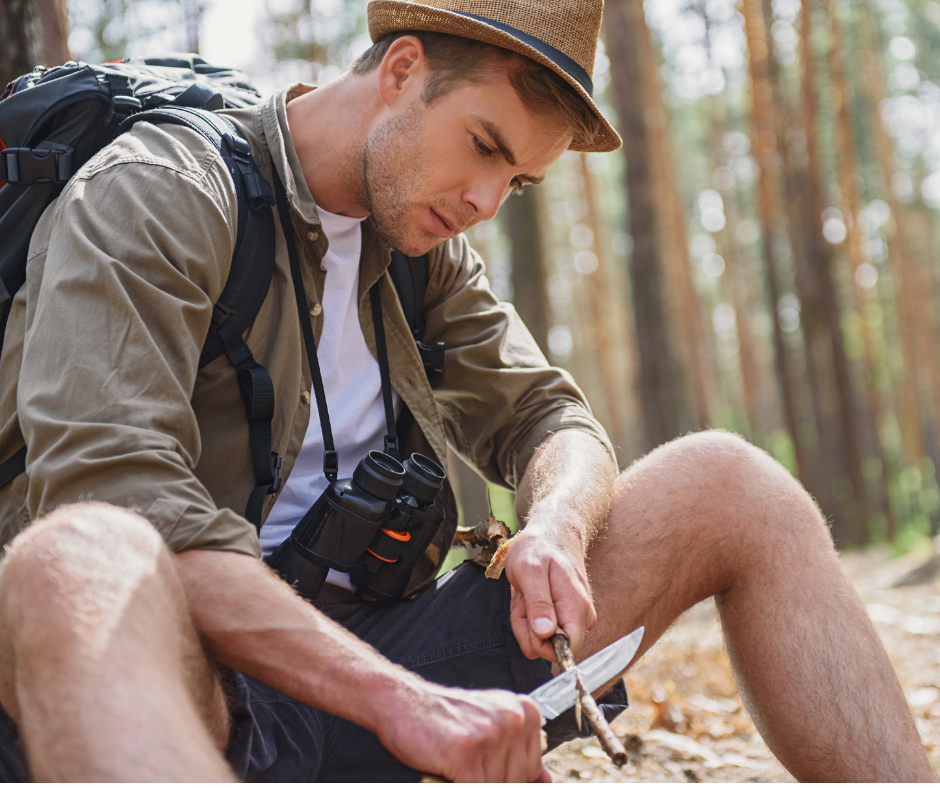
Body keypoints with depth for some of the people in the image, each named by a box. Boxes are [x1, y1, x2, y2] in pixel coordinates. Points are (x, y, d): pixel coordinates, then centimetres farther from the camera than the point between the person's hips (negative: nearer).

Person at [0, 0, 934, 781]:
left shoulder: (425, 248, 15)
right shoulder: (152, 194, -9)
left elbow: (544, 419, 13)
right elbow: (107, 493, -23)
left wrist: (556, 527, -14)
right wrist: (399, 698, -31)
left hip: (379, 655, 6)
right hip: (201, 678, -6)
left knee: (725, 479, 0)